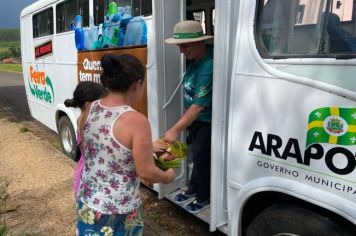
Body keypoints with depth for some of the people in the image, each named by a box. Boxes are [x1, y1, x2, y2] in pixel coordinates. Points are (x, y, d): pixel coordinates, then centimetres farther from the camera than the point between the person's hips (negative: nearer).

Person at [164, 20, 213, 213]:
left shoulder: (208, 67, -30)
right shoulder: (194, 59, 0)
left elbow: (199, 105, -31)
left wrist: (175, 129, -30)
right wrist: (185, 120, 12)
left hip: (207, 121, -8)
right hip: (194, 118, 9)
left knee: (201, 158, 5)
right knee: (196, 156, 21)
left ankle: (204, 196, 27)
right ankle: (193, 189, 40)